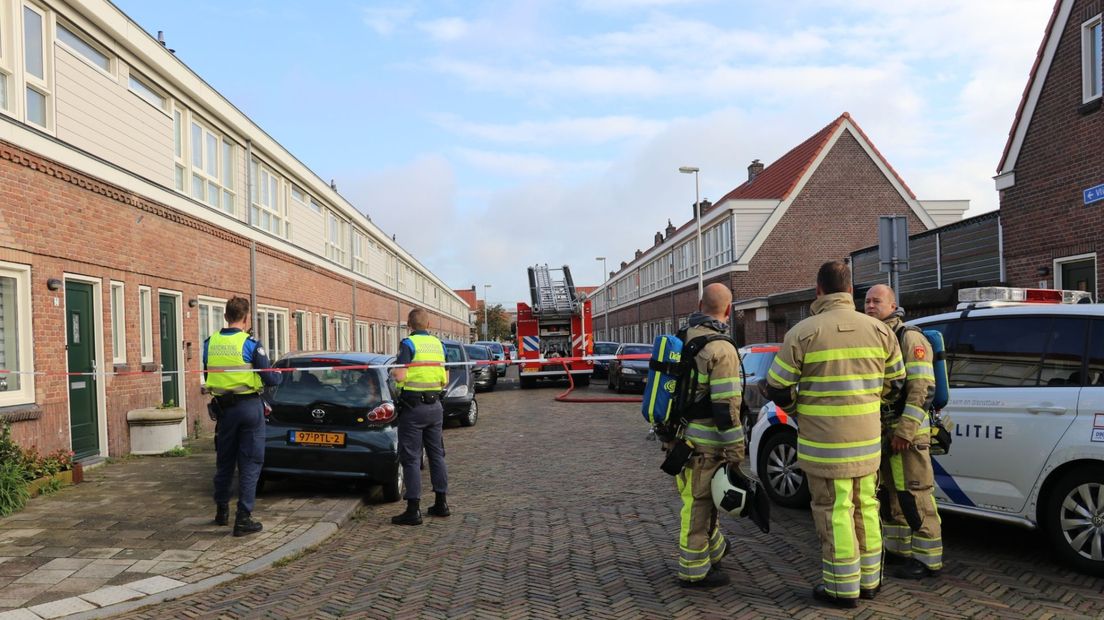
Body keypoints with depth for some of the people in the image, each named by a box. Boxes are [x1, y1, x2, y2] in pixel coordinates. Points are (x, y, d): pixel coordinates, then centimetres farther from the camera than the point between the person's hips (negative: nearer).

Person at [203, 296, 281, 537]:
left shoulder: (210, 343, 2)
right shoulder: (250, 344, -13)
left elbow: (207, 377, 13)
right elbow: (270, 379, -11)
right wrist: (279, 375, 10)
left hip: (223, 407, 5)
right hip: (249, 407, -5)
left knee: (224, 461, 18)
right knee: (249, 463, 2)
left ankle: (221, 512, 30)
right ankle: (243, 519, 0)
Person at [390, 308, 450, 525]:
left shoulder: (409, 343, -10)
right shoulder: (438, 344, 9)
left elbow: (400, 377, -19)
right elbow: (445, 380, 11)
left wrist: (392, 371, 2)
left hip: (413, 406, -6)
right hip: (435, 405, 6)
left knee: (411, 458, -2)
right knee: (436, 453, 15)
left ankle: (413, 510, -2)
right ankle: (441, 503, 20)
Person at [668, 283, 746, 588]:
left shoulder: (682, 339, 7)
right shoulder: (721, 349, -19)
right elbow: (726, 408, -21)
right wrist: (735, 452, -15)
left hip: (679, 435, 8)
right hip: (702, 444, -8)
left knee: (701, 498, 24)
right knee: (698, 504, 4)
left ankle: (715, 548, 42)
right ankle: (693, 571, 16)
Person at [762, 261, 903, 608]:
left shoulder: (803, 332, -12)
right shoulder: (879, 330, 1)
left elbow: (777, 389, -7)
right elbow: (895, 382, 12)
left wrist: (798, 411, 13)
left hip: (824, 443, -5)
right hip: (868, 439, 5)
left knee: (834, 512, 4)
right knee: (865, 507, 18)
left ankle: (843, 588, 13)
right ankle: (869, 580, 30)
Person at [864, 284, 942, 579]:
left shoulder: (910, 338, -10)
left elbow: (923, 389, -18)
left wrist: (905, 431, -22)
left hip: (907, 433, -8)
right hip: (881, 433, 8)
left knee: (914, 496, -4)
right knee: (890, 494, 14)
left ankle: (927, 559, 6)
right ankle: (899, 549, 26)